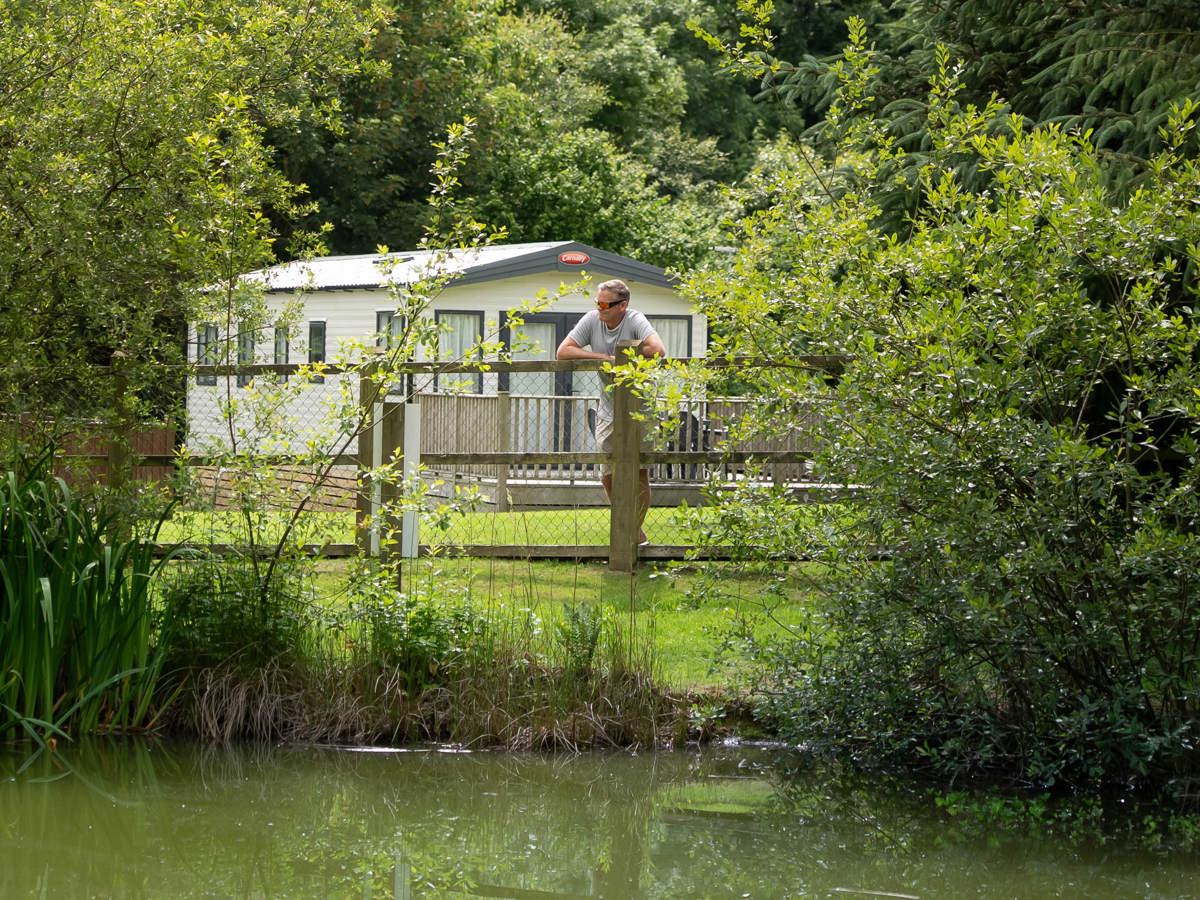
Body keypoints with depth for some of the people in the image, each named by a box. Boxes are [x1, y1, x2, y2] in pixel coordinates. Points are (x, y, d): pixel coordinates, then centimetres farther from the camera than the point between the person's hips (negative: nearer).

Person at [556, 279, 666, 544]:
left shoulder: (635, 321, -18)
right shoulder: (591, 320, -6)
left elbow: (658, 351, -35)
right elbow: (563, 352, -11)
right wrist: (606, 357, -18)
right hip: (608, 412, 5)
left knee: (638, 475, -6)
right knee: (610, 476, 9)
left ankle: (632, 533, 7)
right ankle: (634, 532, 24)